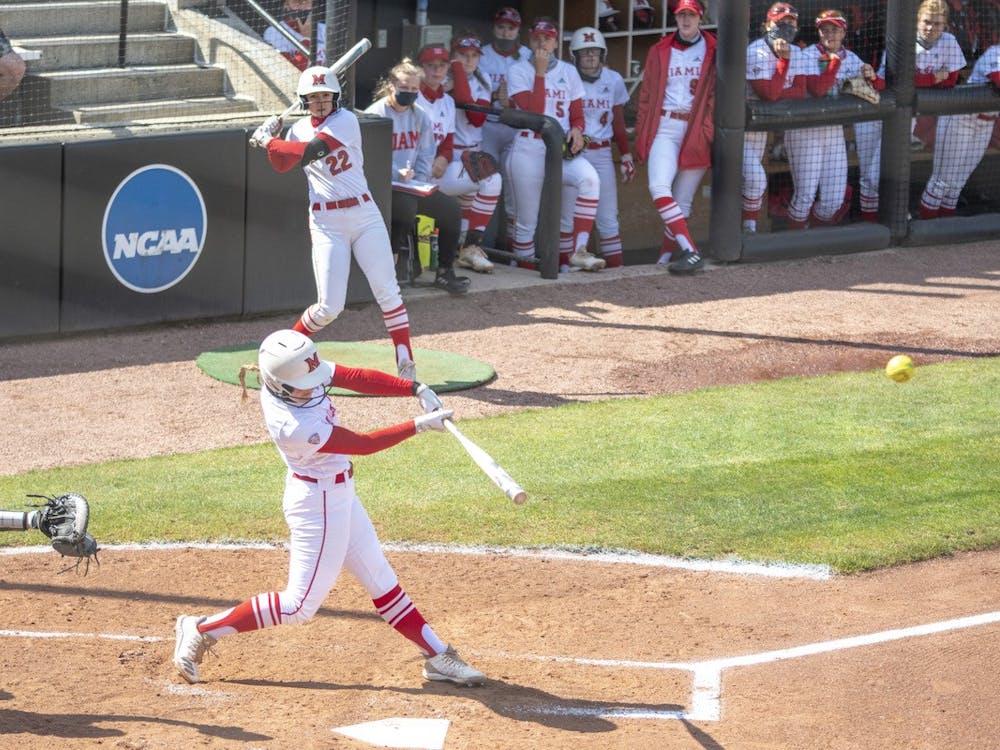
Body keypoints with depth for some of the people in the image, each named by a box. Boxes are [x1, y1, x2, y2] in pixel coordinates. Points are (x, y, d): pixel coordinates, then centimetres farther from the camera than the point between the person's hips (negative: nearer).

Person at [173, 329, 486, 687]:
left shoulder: (296, 373, -11)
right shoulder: (292, 426, -33)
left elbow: (356, 377, -7)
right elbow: (362, 444, -26)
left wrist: (416, 389, -16)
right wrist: (418, 425, -22)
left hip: (339, 493, 9)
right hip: (318, 502, -9)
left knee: (380, 580, 15)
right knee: (301, 604, 0)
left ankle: (437, 656, 23)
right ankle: (201, 630, 8)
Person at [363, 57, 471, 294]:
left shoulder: (420, 116, 12)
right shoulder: (376, 114, -8)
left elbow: (425, 155, 13)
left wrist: (418, 182, -4)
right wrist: (397, 174, -24)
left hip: (413, 187, 7)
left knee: (451, 208, -4)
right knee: (406, 206, -35)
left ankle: (445, 272, 7)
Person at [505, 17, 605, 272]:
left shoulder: (568, 72, 12)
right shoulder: (518, 71, 1)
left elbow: (577, 115, 13)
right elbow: (533, 112, -12)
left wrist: (577, 130, -10)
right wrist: (540, 72, -12)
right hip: (528, 150, -2)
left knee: (589, 178, -29)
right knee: (527, 220, 0)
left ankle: (578, 252, -31)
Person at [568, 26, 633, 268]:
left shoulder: (613, 80, 7)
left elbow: (618, 123, 16)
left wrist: (626, 155, 16)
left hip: (601, 154, 3)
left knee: (607, 217, 1)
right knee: (567, 214, 0)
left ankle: (615, 267, 5)